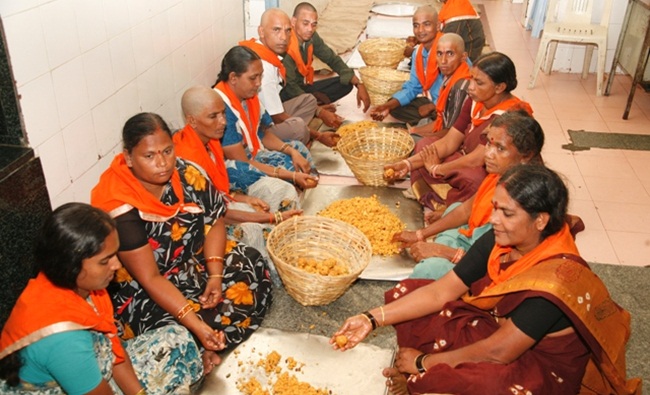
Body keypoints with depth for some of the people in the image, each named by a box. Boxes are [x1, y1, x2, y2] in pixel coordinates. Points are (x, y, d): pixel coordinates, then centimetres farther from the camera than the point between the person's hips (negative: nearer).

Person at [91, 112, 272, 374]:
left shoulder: (186, 173, -13)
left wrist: (215, 275, -18)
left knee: (252, 266, -8)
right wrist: (196, 324, -34)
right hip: (141, 291, -6)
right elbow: (151, 278, -28)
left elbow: (215, 221, -4)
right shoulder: (119, 207, -28)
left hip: (194, 261, 7)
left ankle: (203, 348, -6)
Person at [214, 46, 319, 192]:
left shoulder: (248, 95, -2)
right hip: (229, 170, -9)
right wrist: (291, 176, -28)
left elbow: (264, 134, 10)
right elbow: (242, 164, -26)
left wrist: (292, 151, -9)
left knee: (298, 149, 8)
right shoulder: (222, 109, -28)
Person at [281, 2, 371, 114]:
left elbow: (333, 59, 2)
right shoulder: (285, 44, -28)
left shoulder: (311, 37, -7)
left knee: (346, 83, -3)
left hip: (302, 88, 8)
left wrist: (359, 85, -11)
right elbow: (290, 87, -31)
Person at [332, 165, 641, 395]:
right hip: (497, 328, 8)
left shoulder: (557, 279, -31)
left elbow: (498, 352, -25)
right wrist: (373, 319, -15)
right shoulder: (500, 242, -11)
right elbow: (441, 291, -8)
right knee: (405, 293, -4)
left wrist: (424, 361, -15)